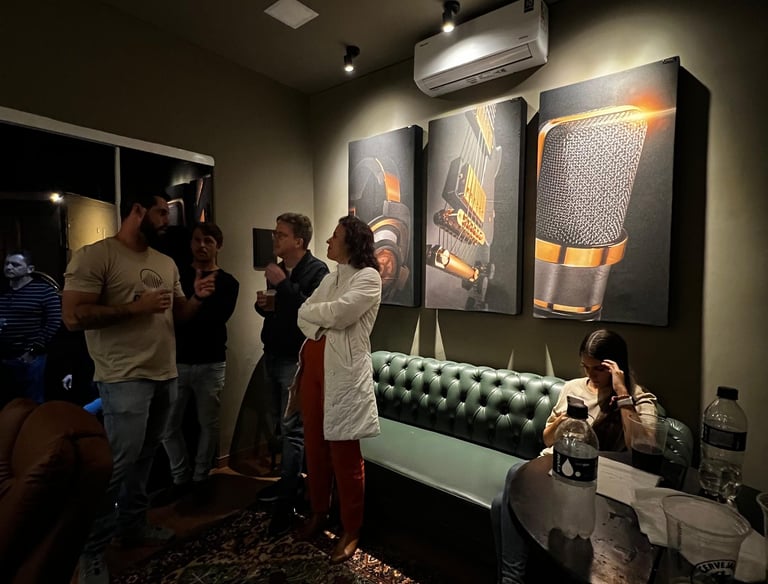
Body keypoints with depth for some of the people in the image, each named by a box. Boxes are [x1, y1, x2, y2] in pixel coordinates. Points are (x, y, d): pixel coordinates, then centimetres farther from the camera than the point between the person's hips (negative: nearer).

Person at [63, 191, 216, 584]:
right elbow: (73, 317, -16)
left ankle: (132, 523, 35)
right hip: (125, 378, -7)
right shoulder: (94, 256, -10)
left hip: (165, 376, 7)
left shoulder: (166, 263, 12)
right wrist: (135, 306, -20)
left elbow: (178, 313, 18)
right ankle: (90, 550, 19)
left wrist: (198, 297, -2)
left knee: (144, 456, 17)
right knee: (118, 463, -2)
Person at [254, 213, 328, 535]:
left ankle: (287, 500, 8)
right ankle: (289, 478, 35)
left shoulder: (317, 270, -13)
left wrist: (283, 284, -23)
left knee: (292, 427, -4)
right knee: (282, 423, 18)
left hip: (296, 358, -8)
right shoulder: (278, 269, 12)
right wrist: (262, 303, 2)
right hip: (272, 355, 9)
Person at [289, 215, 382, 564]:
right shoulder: (331, 277, 17)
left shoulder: (368, 276, -7)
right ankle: (319, 512, 37)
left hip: (343, 371, -7)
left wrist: (313, 312, 0)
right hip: (313, 364, 7)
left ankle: (351, 530, 22)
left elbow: (338, 314, -19)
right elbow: (302, 315, 9)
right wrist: (323, 322, -12)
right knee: (314, 445, 16)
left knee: (344, 452, 2)